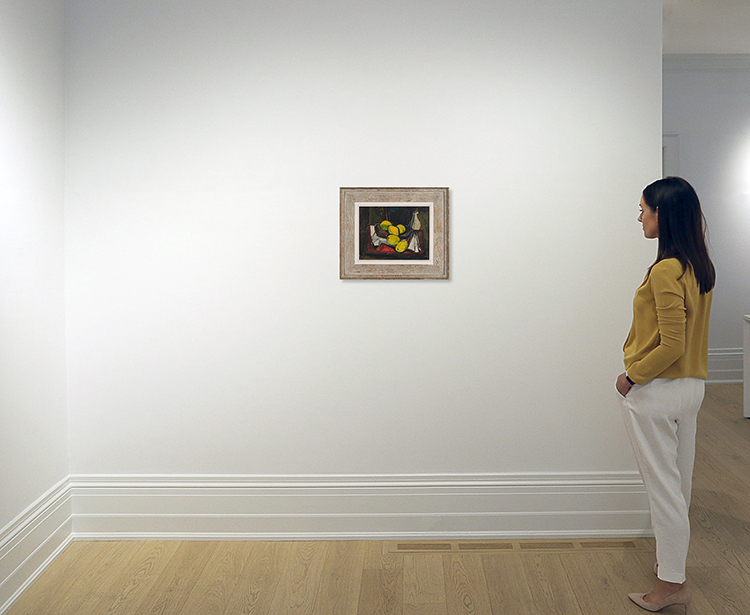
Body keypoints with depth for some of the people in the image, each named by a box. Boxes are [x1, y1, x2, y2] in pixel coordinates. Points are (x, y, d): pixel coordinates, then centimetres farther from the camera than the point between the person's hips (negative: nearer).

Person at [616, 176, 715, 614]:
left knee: (663, 487, 2)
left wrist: (632, 375, -12)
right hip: (693, 386, 9)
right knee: (680, 482, 20)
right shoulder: (701, 267, 6)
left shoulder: (665, 271, -22)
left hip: (657, 392, -9)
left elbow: (672, 346, -24)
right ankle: (674, 559, 36)